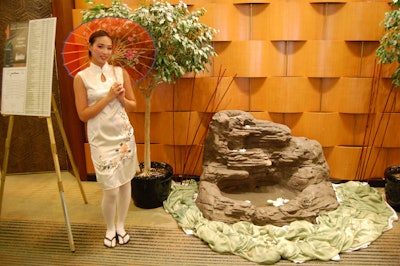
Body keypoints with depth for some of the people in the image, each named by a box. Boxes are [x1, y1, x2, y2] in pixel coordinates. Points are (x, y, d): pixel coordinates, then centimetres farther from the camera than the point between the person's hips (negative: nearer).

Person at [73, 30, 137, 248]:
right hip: (101, 139, -3)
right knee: (111, 189, -2)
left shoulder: (121, 72, 3)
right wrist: (108, 96, -16)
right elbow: (83, 114, -9)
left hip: (124, 135, 3)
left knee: (125, 183, 10)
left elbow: (133, 105, 8)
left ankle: (121, 226, 32)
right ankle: (110, 229, 26)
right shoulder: (81, 78, -4)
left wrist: (122, 98, -13)